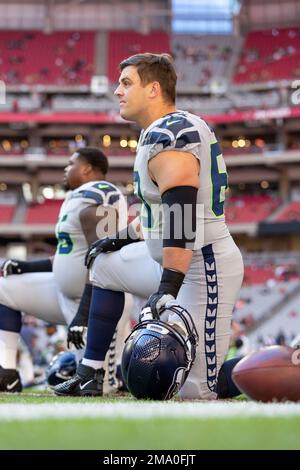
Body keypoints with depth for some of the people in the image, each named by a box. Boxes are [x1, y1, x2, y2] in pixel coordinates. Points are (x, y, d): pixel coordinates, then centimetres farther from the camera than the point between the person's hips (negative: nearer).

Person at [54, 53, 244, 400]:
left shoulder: (166, 137, -18)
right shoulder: (180, 126, 14)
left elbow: (181, 215, -28)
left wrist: (167, 287, -33)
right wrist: (122, 238, 30)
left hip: (203, 269, -11)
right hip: (181, 262, 11)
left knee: (194, 390, -12)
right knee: (104, 264, 26)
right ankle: (90, 375, 27)